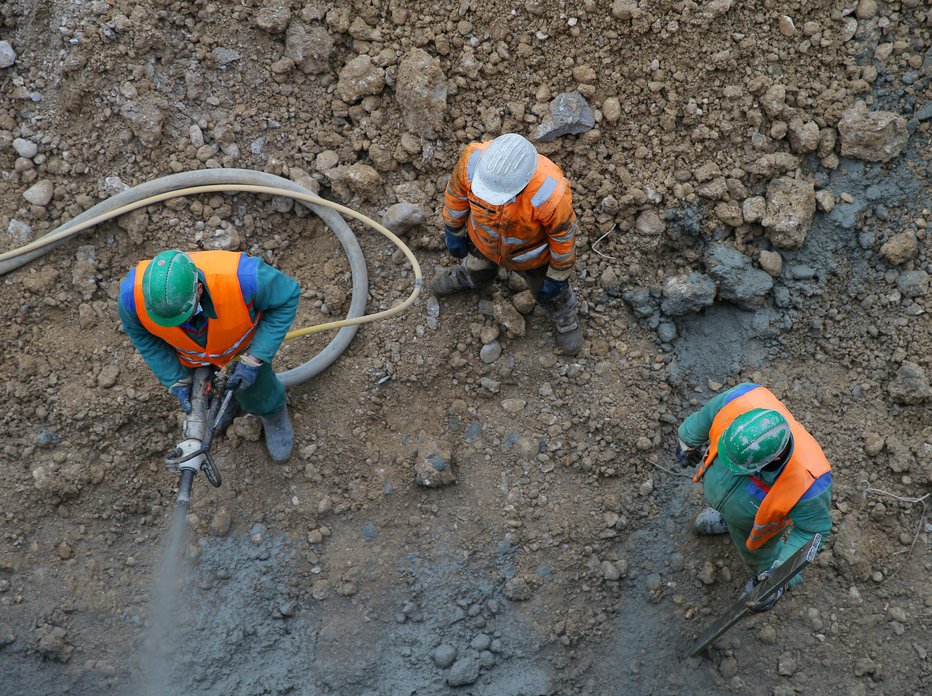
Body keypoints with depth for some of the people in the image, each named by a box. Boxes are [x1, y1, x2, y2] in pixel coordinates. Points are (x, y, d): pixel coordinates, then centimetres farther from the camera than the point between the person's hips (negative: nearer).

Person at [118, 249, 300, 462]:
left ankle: (274, 414, 57)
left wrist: (254, 360, -30)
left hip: (242, 347, -2)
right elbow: (141, 336, -14)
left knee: (258, 397, 21)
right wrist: (177, 381, -16)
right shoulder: (132, 295, -38)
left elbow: (288, 295, -28)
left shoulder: (242, 278, -49)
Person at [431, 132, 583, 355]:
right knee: (478, 272, 35)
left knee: (548, 291, 29)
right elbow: (457, 189, -15)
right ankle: (465, 277, 72)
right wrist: (453, 231, 2)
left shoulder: (551, 192, -46)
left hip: (531, 250, -2)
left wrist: (559, 276, -7)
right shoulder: (475, 157, -39)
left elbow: (563, 233, -24)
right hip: (485, 237, 2)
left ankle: (565, 317, 63)